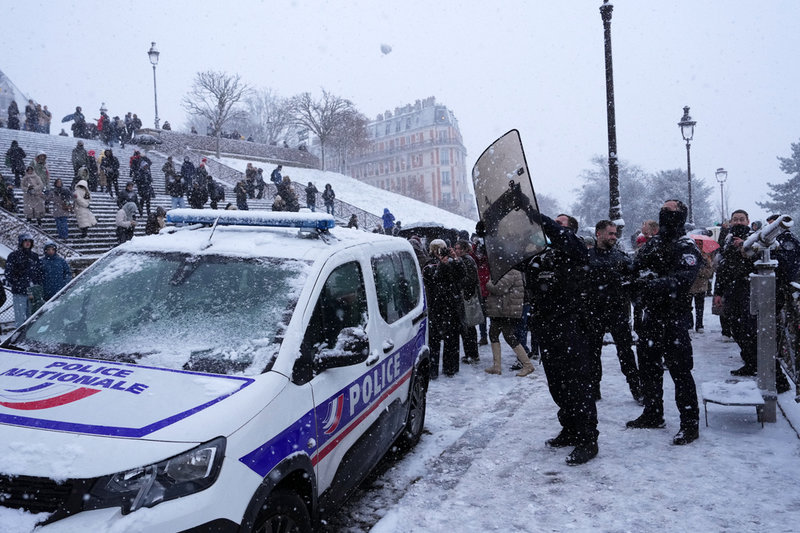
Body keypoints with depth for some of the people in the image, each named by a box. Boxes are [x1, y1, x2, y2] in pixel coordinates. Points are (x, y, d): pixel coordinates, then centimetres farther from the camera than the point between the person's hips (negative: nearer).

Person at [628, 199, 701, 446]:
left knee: (679, 370, -5)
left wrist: (655, 286, -33)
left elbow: (682, 278, -23)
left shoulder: (686, 247, -8)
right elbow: (636, 270, 9)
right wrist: (640, 283, -13)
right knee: (647, 366, 16)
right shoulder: (652, 244, 15)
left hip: (674, 318, -8)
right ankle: (653, 414, 31)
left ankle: (690, 423, 7)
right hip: (651, 316, 8)